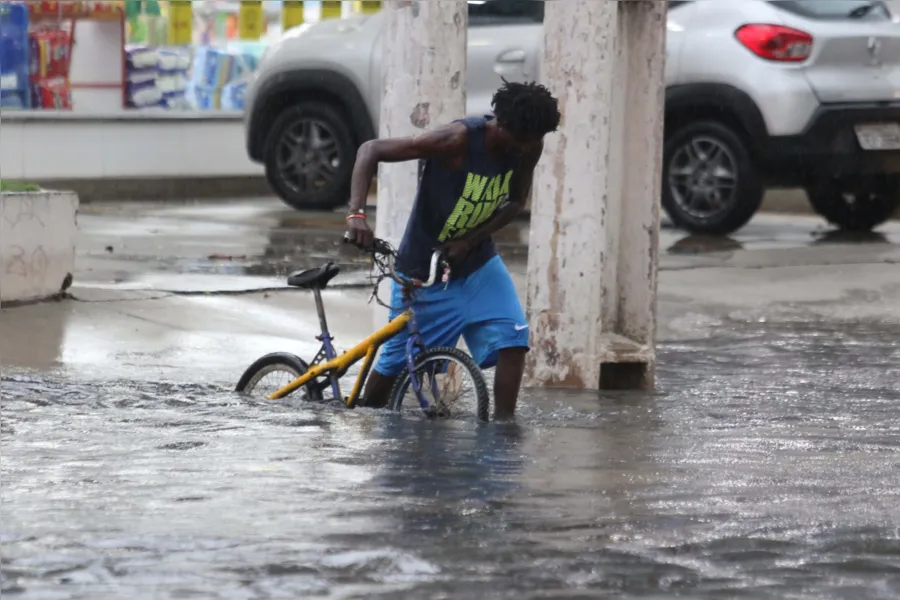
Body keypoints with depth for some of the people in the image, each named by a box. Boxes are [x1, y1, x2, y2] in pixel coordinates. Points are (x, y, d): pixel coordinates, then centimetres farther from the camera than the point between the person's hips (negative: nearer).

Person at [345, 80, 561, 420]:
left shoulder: (529, 147, -14)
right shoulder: (458, 140, -30)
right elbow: (371, 150, -27)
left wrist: (471, 240, -14)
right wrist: (356, 214, -40)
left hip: (476, 263, 4)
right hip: (423, 270, -4)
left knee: (513, 337, -18)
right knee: (397, 359, 5)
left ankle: (503, 422, -14)